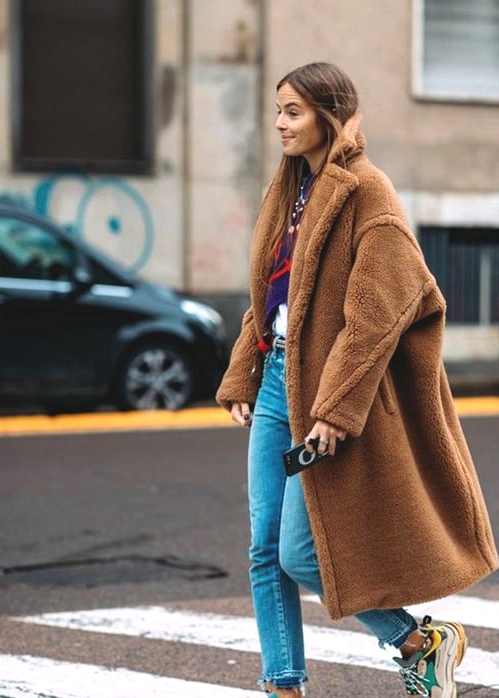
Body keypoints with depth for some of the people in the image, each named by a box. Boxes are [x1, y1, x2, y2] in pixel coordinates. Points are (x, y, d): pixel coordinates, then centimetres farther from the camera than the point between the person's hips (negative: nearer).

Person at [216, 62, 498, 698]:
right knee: (264, 551, 5)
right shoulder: (290, 190, 13)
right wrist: (241, 378, 10)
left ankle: (422, 643, 14)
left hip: (327, 393, -8)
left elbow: (374, 314, -19)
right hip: (276, 382, 8)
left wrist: (335, 406, -23)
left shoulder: (366, 193, -12)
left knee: (301, 554, -5)